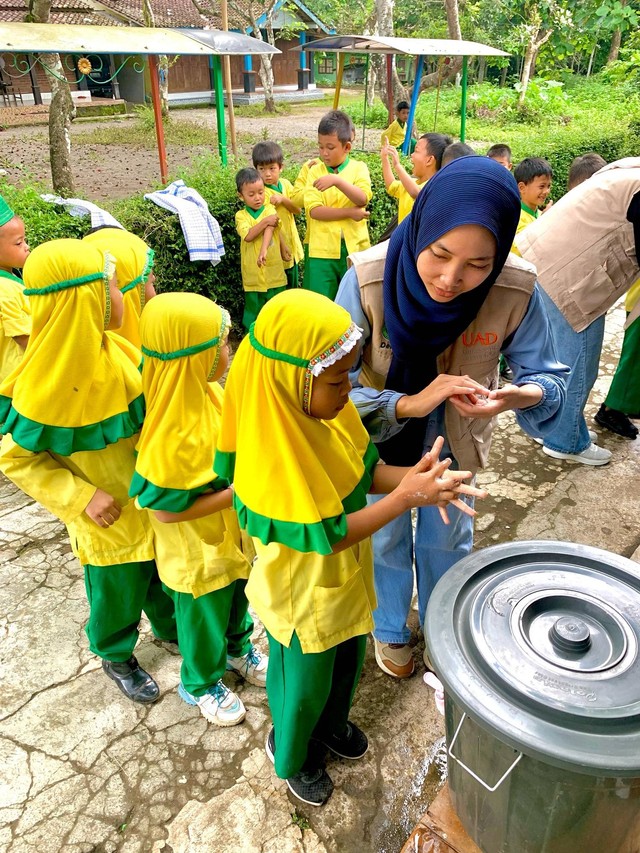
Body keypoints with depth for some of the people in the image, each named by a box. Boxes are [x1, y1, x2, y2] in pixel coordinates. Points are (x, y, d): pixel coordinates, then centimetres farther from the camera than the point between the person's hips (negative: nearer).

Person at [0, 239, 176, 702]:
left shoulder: (115, 350, -10)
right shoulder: (49, 384, -28)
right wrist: (82, 496, -21)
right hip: (108, 516, -5)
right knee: (118, 591, 18)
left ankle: (170, 626, 54)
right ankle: (117, 656, 47)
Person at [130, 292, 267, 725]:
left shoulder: (208, 390, -11)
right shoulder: (172, 434, -36)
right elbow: (165, 508, -29)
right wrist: (238, 492, -27)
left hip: (232, 533, 7)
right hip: (197, 553, -7)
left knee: (238, 600, 31)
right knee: (205, 619, 20)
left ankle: (239, 648, 60)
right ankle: (201, 683, 48)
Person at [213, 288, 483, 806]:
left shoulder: (328, 409, -15)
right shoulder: (275, 461, -37)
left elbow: (363, 469, -4)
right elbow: (326, 534, -30)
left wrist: (414, 476, -22)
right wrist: (405, 498, -32)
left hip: (348, 575, 7)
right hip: (305, 594, -7)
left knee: (348, 660, 31)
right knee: (305, 681, 21)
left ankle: (332, 723, 63)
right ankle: (292, 755, 54)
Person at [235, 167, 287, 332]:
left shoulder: (269, 209, 1)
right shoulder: (241, 215, 3)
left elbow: (269, 230, -16)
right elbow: (248, 236, -14)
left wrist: (264, 251, -32)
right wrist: (265, 221, -20)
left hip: (274, 273, 0)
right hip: (252, 275, 0)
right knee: (253, 309, 9)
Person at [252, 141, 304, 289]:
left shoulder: (285, 184, 2)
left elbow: (297, 210, -3)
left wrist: (283, 199, -20)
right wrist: (282, 245, -29)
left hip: (292, 248, 6)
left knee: (294, 287, 20)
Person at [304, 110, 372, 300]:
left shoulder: (359, 168, 4)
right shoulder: (315, 171, 4)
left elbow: (363, 198, -14)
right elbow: (314, 210, -8)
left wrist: (337, 180, -28)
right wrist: (349, 212, -14)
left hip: (354, 248, 0)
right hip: (322, 250, 0)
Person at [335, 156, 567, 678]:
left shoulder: (518, 289, -28)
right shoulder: (368, 280, -33)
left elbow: (547, 376, -16)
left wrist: (518, 395, -40)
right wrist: (408, 404, -46)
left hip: (455, 440, 2)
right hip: (381, 438, -1)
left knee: (447, 540, 25)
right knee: (387, 541, 22)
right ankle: (391, 630, 53)